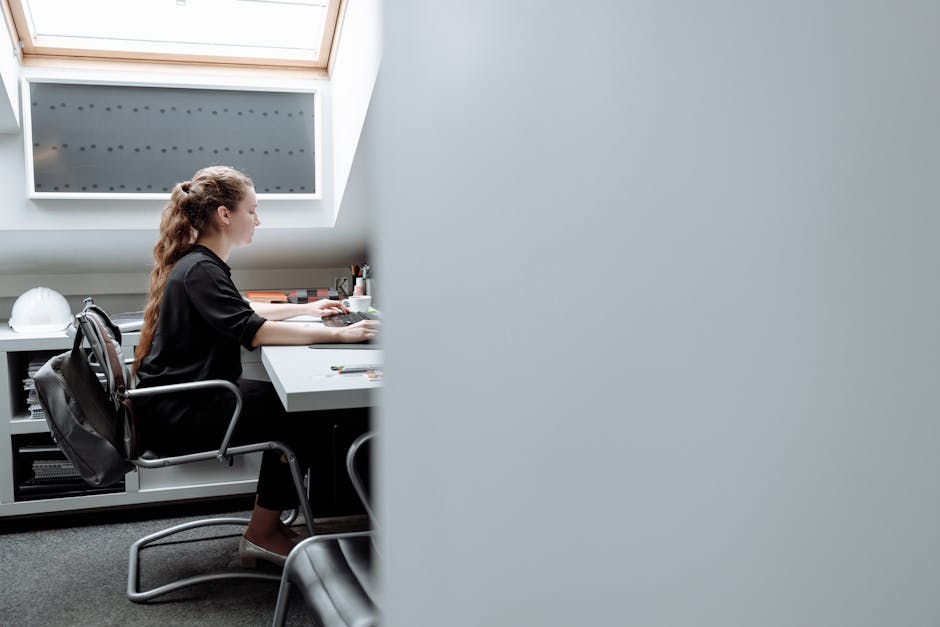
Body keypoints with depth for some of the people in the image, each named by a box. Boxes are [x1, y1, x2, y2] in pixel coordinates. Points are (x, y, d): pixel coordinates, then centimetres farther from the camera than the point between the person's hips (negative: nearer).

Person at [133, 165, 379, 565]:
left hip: (179, 402, 10)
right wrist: (337, 335, -28)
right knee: (300, 418, -12)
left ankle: (269, 523, 10)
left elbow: (240, 311, 29)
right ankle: (262, 534, 1)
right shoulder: (200, 270, -19)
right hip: (174, 417, -10)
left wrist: (306, 308, 25)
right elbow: (254, 331, -30)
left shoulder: (198, 263, 13)